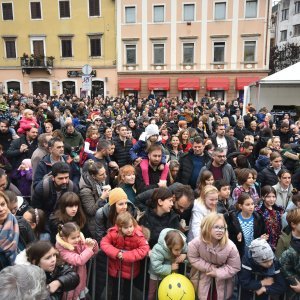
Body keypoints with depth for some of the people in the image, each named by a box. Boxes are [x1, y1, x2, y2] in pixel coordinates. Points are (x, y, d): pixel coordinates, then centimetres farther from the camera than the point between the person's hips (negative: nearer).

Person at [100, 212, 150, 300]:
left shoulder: (138, 235, -25)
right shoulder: (113, 232, -20)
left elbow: (144, 249, -29)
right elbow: (104, 243, -17)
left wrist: (125, 255, -32)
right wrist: (116, 253, -32)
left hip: (130, 269, -1)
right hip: (115, 268, 1)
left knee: (127, 291, 21)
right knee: (115, 290, 24)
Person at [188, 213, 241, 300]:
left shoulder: (230, 247, -29)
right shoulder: (196, 243, -29)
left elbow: (234, 267, -18)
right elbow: (193, 258, -16)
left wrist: (217, 272, -24)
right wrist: (210, 268, -22)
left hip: (222, 278, 0)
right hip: (202, 275, 0)